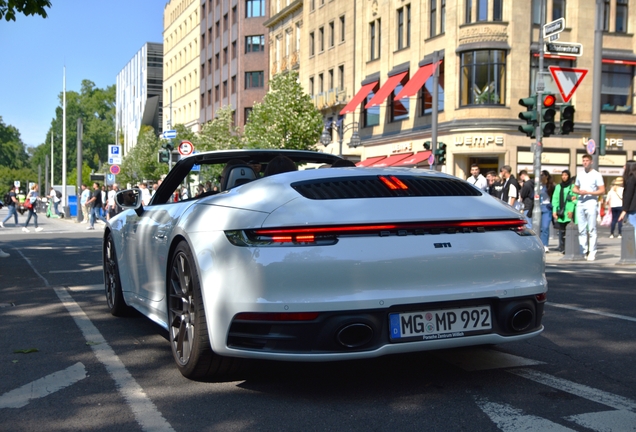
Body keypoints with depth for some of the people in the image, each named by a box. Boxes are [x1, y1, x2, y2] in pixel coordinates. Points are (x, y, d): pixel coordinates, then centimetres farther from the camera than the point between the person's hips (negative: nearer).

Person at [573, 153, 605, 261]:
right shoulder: (580, 174, 16)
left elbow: (602, 191, -5)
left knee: (592, 229, -7)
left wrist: (588, 192, -14)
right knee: (581, 230, 5)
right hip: (580, 203, 5)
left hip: (591, 202, -5)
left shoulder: (596, 175, 0)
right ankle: (584, 251, 9)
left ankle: (592, 252, -6)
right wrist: (578, 191, 1)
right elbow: (575, 188, 24)